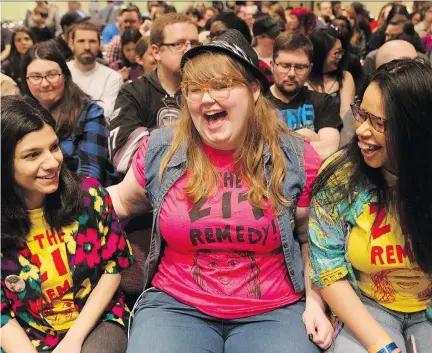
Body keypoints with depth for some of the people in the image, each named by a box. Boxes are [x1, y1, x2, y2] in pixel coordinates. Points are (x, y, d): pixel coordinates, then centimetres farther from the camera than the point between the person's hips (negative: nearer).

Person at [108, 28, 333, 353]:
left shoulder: (295, 157, -4)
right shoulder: (161, 152, -1)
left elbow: (313, 238, 8)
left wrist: (314, 301, -2)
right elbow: (123, 201, 16)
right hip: (175, 304, 1)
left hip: (272, 311, 0)